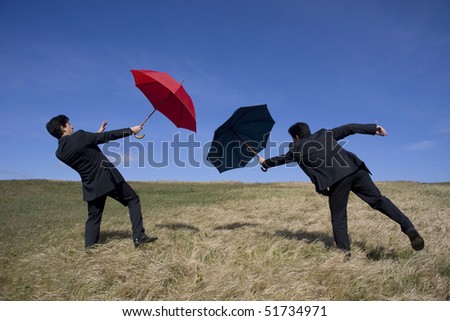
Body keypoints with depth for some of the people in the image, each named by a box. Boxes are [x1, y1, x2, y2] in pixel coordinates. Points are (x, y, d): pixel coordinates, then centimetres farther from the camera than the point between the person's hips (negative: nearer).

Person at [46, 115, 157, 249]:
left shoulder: (60, 152, 5)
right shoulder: (79, 136, -14)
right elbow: (107, 136, -9)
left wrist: (98, 133, 26)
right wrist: (130, 130, 0)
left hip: (91, 186, 6)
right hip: (108, 177, -5)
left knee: (93, 217, 17)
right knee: (133, 200, 7)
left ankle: (89, 247, 13)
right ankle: (139, 237, -1)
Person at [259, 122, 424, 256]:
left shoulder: (297, 148, 19)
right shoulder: (325, 133, 27)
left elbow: (280, 159, 34)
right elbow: (348, 128, 20)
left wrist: (265, 162, 51)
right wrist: (373, 128, 21)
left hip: (336, 180, -4)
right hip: (355, 169, 4)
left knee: (338, 216, 10)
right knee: (378, 199, 5)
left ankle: (344, 250, 6)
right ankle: (409, 228, -8)